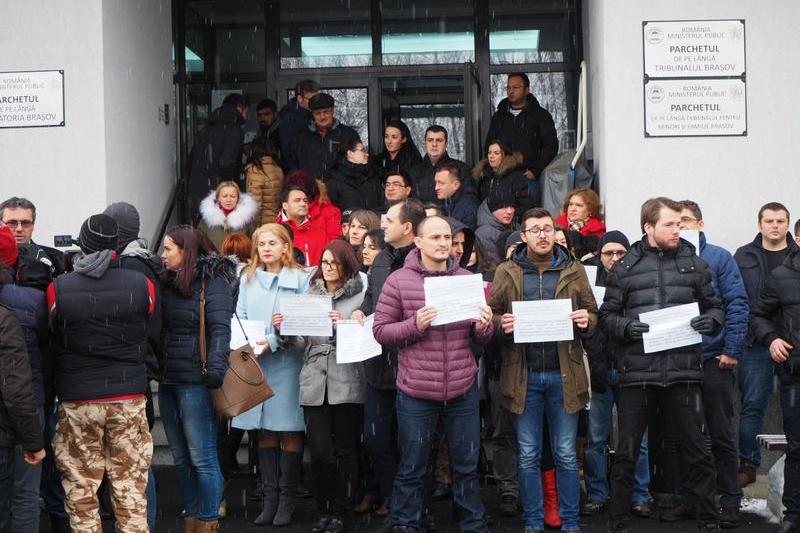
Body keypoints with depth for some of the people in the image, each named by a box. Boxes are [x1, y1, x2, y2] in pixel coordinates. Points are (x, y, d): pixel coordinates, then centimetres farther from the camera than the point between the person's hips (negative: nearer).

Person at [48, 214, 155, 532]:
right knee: (131, 487, 9)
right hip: (129, 398, 1)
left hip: (77, 401, -1)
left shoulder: (57, 289, -9)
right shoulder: (142, 285, -7)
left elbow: (51, 342, 4)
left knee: (81, 489, 10)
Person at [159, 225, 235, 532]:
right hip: (168, 381, 7)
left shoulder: (212, 282, -7)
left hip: (195, 381, -7)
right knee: (181, 458, 13)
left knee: (202, 458, -1)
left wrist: (215, 368, -28)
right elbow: (159, 329, 16)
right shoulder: (167, 283, 13)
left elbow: (220, 328, -16)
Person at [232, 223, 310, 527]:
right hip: (255, 363, 3)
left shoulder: (300, 279, 0)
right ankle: (269, 497, 14)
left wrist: (273, 341, -17)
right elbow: (239, 318, 7)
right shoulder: (247, 279, 13)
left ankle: (287, 499, 8)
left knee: (289, 431, 0)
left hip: (287, 362, -3)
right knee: (265, 430, 8)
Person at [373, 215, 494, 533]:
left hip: (463, 390, 3)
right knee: (412, 470, 8)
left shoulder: (468, 279, 6)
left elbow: (483, 339, 11)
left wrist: (485, 327, -12)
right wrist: (415, 325, -20)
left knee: (467, 467, 13)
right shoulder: (398, 281, -4)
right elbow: (380, 331, -4)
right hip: (416, 392, -3)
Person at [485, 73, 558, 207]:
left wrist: (536, 171, -9)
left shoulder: (541, 115, 6)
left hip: (530, 177, -3)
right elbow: (489, 146, 21)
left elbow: (550, 146, 1)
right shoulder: (498, 116, 18)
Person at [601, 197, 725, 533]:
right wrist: (626, 327, -15)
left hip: (684, 371, 1)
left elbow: (715, 307, 15)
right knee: (626, 453, 5)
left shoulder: (694, 263, 10)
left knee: (697, 450, 6)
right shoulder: (625, 268, 5)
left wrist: (711, 320, -7)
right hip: (637, 373, -1)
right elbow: (607, 315, 5)